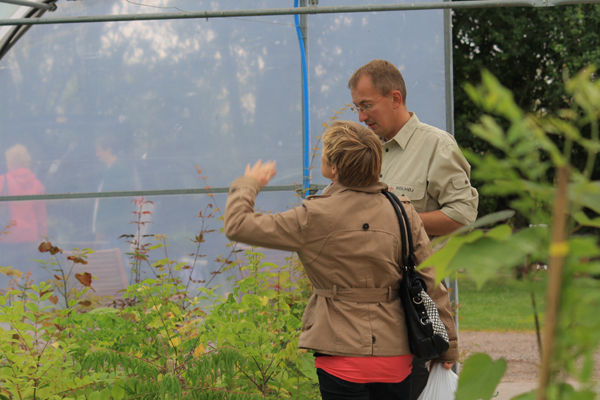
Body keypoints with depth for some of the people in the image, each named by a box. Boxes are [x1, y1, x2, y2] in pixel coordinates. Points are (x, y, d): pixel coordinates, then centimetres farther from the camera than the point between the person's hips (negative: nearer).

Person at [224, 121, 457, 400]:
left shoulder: (316, 218, -11)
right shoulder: (403, 213, 0)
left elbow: (237, 226, -5)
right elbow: (431, 284, 2)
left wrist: (248, 185, 15)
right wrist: (448, 345, 13)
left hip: (343, 358, -4)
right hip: (396, 356, 4)